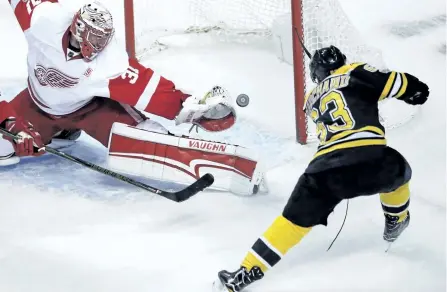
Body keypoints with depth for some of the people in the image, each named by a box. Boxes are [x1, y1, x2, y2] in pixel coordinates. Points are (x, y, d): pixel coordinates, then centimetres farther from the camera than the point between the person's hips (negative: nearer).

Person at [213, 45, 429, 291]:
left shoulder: (312, 99, 31)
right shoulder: (355, 73, 18)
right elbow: (397, 84, 14)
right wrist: (414, 90, 35)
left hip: (325, 169, 3)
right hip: (369, 158, -2)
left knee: (293, 220, 11)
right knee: (399, 171, 32)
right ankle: (395, 222, 49)